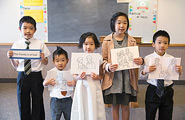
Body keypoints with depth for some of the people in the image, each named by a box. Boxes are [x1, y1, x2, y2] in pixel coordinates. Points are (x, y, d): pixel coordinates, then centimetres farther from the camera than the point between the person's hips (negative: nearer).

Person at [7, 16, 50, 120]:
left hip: (36, 76, -1)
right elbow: (16, 65, 5)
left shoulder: (40, 44, -3)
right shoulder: (16, 45, 1)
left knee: (37, 103, 9)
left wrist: (43, 58, -19)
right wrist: (11, 57, -13)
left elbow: (46, 63, 2)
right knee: (23, 104, 13)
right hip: (22, 76, 2)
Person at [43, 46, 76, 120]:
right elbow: (44, 84, 3)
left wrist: (74, 83, -21)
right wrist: (48, 82, -18)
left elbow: (76, 82, 1)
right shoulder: (51, 72, -3)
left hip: (67, 100, 1)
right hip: (55, 100, -1)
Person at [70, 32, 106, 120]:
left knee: (94, 110, 2)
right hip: (81, 87, 1)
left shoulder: (98, 58, 0)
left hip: (94, 88, -1)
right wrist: (79, 77, -13)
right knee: (82, 110, 6)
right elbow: (74, 75, 7)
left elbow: (101, 75, 6)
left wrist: (97, 77, -14)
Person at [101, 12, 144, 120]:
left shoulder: (132, 41, 3)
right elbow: (104, 59, -1)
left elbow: (136, 58, 5)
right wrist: (108, 66, -22)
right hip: (113, 78, -1)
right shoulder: (107, 40, -1)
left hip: (127, 78, 1)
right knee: (115, 106, 12)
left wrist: (140, 61, -18)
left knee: (125, 106, 11)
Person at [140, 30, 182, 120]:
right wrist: (145, 71, -26)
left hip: (167, 91, 1)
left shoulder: (171, 59, -4)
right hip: (152, 91, -1)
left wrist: (179, 72, -23)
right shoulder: (148, 58, -7)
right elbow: (143, 77, -4)